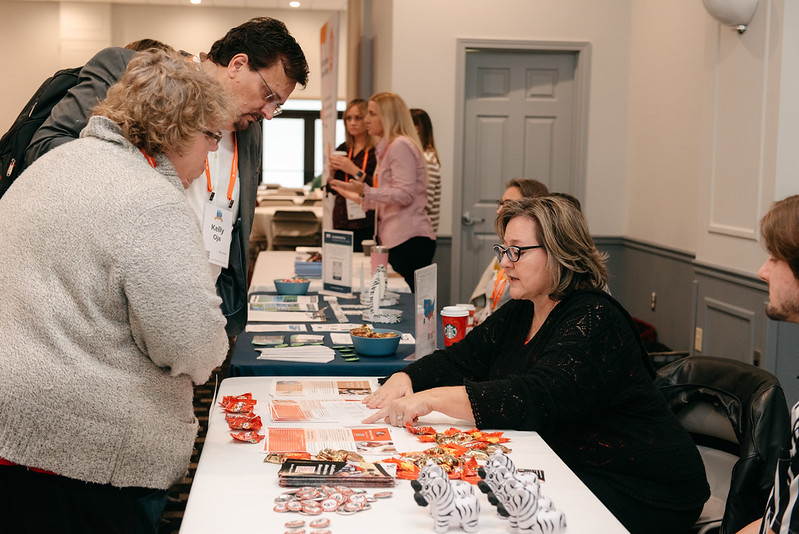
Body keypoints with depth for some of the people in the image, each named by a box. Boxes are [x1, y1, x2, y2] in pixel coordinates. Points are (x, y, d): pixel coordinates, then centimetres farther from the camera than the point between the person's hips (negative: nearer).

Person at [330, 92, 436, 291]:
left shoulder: (400, 145, -8)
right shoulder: (388, 147, 22)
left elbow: (405, 194, -18)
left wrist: (366, 191, -24)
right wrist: (356, 196, 30)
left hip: (409, 239, -10)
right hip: (396, 238, 10)